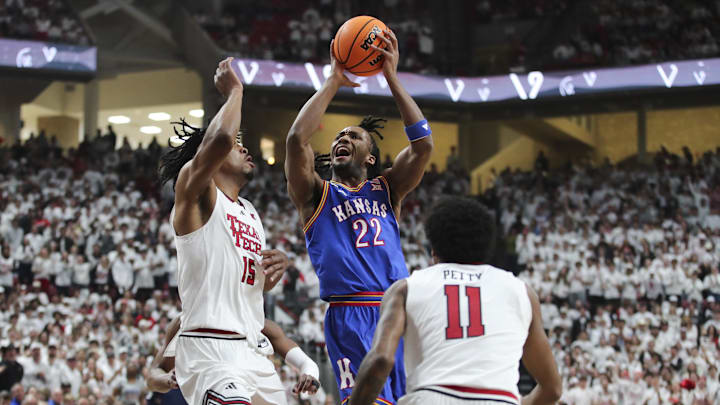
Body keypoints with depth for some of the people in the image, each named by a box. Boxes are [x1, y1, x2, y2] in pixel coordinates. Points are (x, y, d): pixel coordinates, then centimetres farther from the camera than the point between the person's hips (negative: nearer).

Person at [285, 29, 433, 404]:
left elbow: (422, 144, 6)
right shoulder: (316, 194, 14)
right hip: (350, 316, -4)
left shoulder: (387, 189, 22)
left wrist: (392, 77, 5)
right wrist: (333, 82, 4)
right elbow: (297, 140, -4)